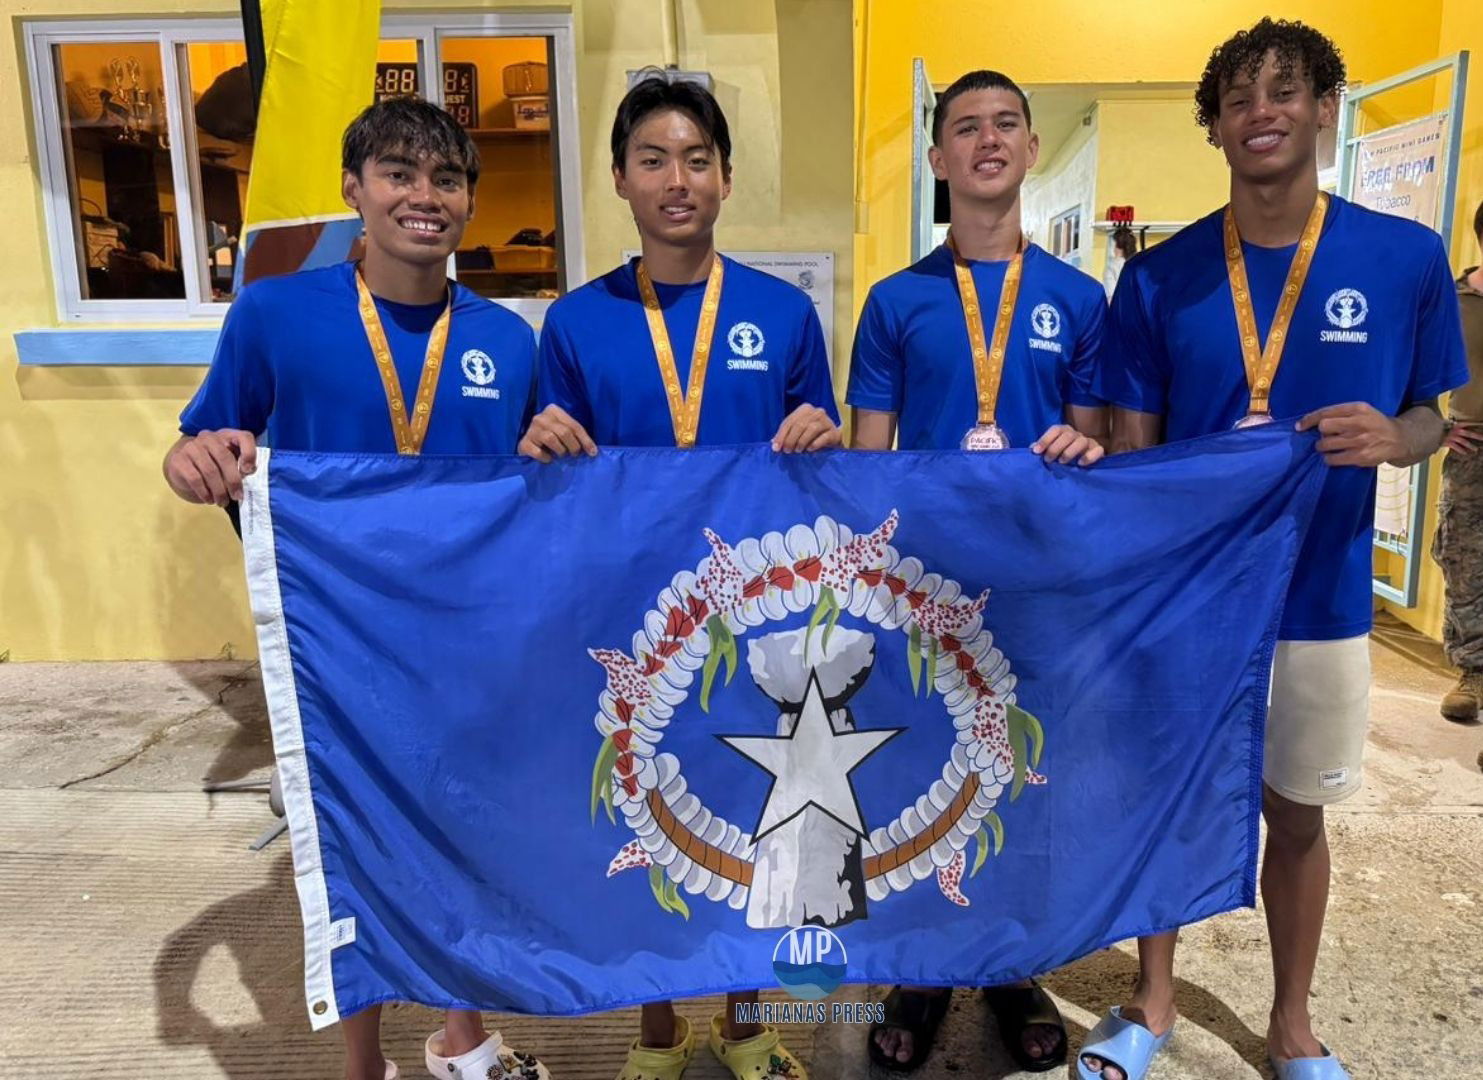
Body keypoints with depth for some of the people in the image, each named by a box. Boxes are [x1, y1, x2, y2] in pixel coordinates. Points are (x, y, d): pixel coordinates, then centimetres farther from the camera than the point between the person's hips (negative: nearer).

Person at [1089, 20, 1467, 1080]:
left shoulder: (1407, 257, -4)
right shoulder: (1157, 278, -5)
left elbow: (1429, 415, 5)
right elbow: (1131, 450, -2)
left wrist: (1391, 437, -19)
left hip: (1318, 595, 1)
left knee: (1297, 815, 15)